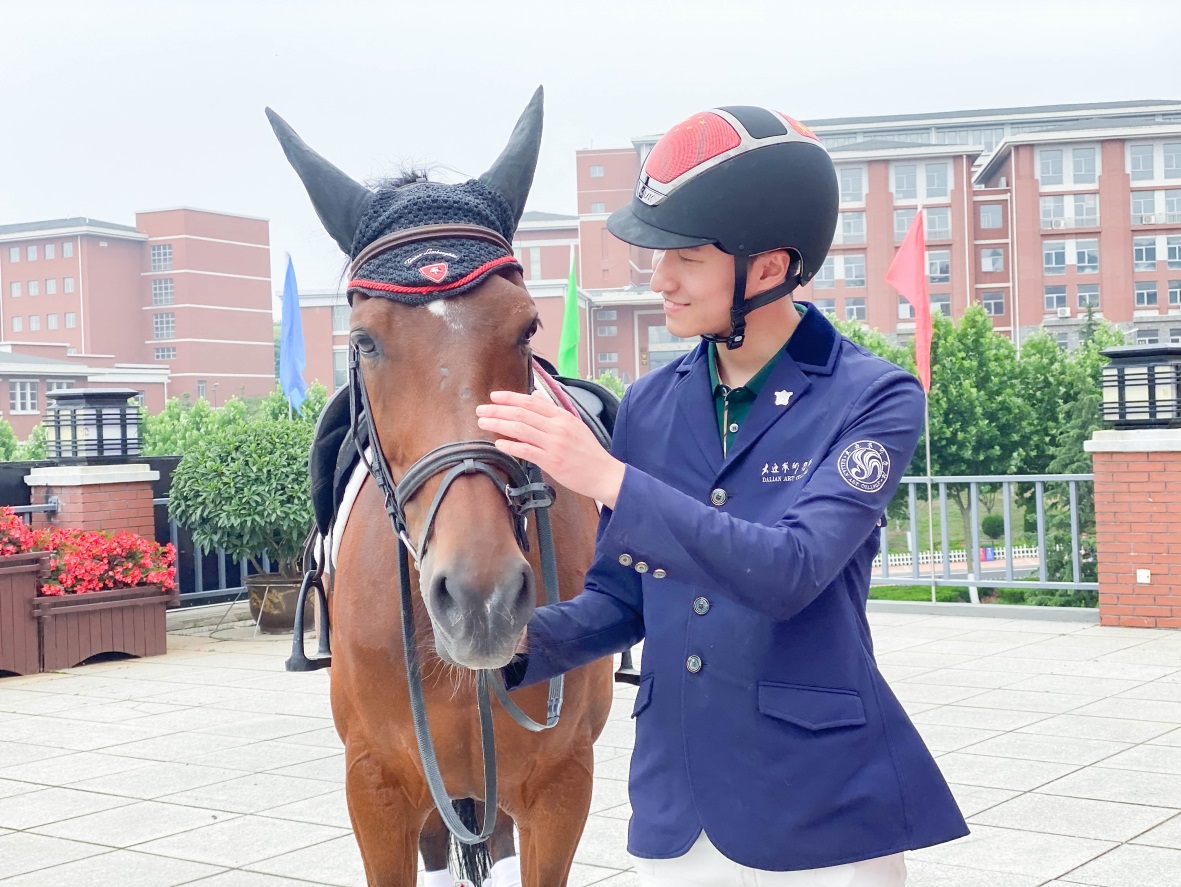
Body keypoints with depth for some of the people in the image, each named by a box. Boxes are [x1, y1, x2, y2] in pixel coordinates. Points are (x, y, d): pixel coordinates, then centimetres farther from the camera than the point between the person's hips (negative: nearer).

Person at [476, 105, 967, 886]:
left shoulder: (873, 400, -10)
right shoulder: (651, 404, 3)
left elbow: (792, 572, -24)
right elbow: (623, 597, 8)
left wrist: (605, 476, -28)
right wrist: (526, 640, -12)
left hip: (820, 802, -4)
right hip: (674, 802, 4)